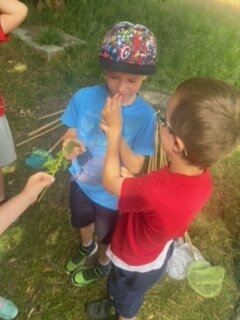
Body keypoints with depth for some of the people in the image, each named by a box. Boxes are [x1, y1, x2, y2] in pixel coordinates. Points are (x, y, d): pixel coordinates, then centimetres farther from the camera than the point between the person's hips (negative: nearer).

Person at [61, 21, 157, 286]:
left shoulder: (145, 115, -26)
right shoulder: (84, 97, -21)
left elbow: (134, 168, -25)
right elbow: (70, 136, -11)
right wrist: (70, 146, -35)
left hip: (113, 195, -2)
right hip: (82, 182, 3)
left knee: (107, 236, 27)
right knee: (83, 221, 33)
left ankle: (103, 265, 61)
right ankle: (87, 246, 68)